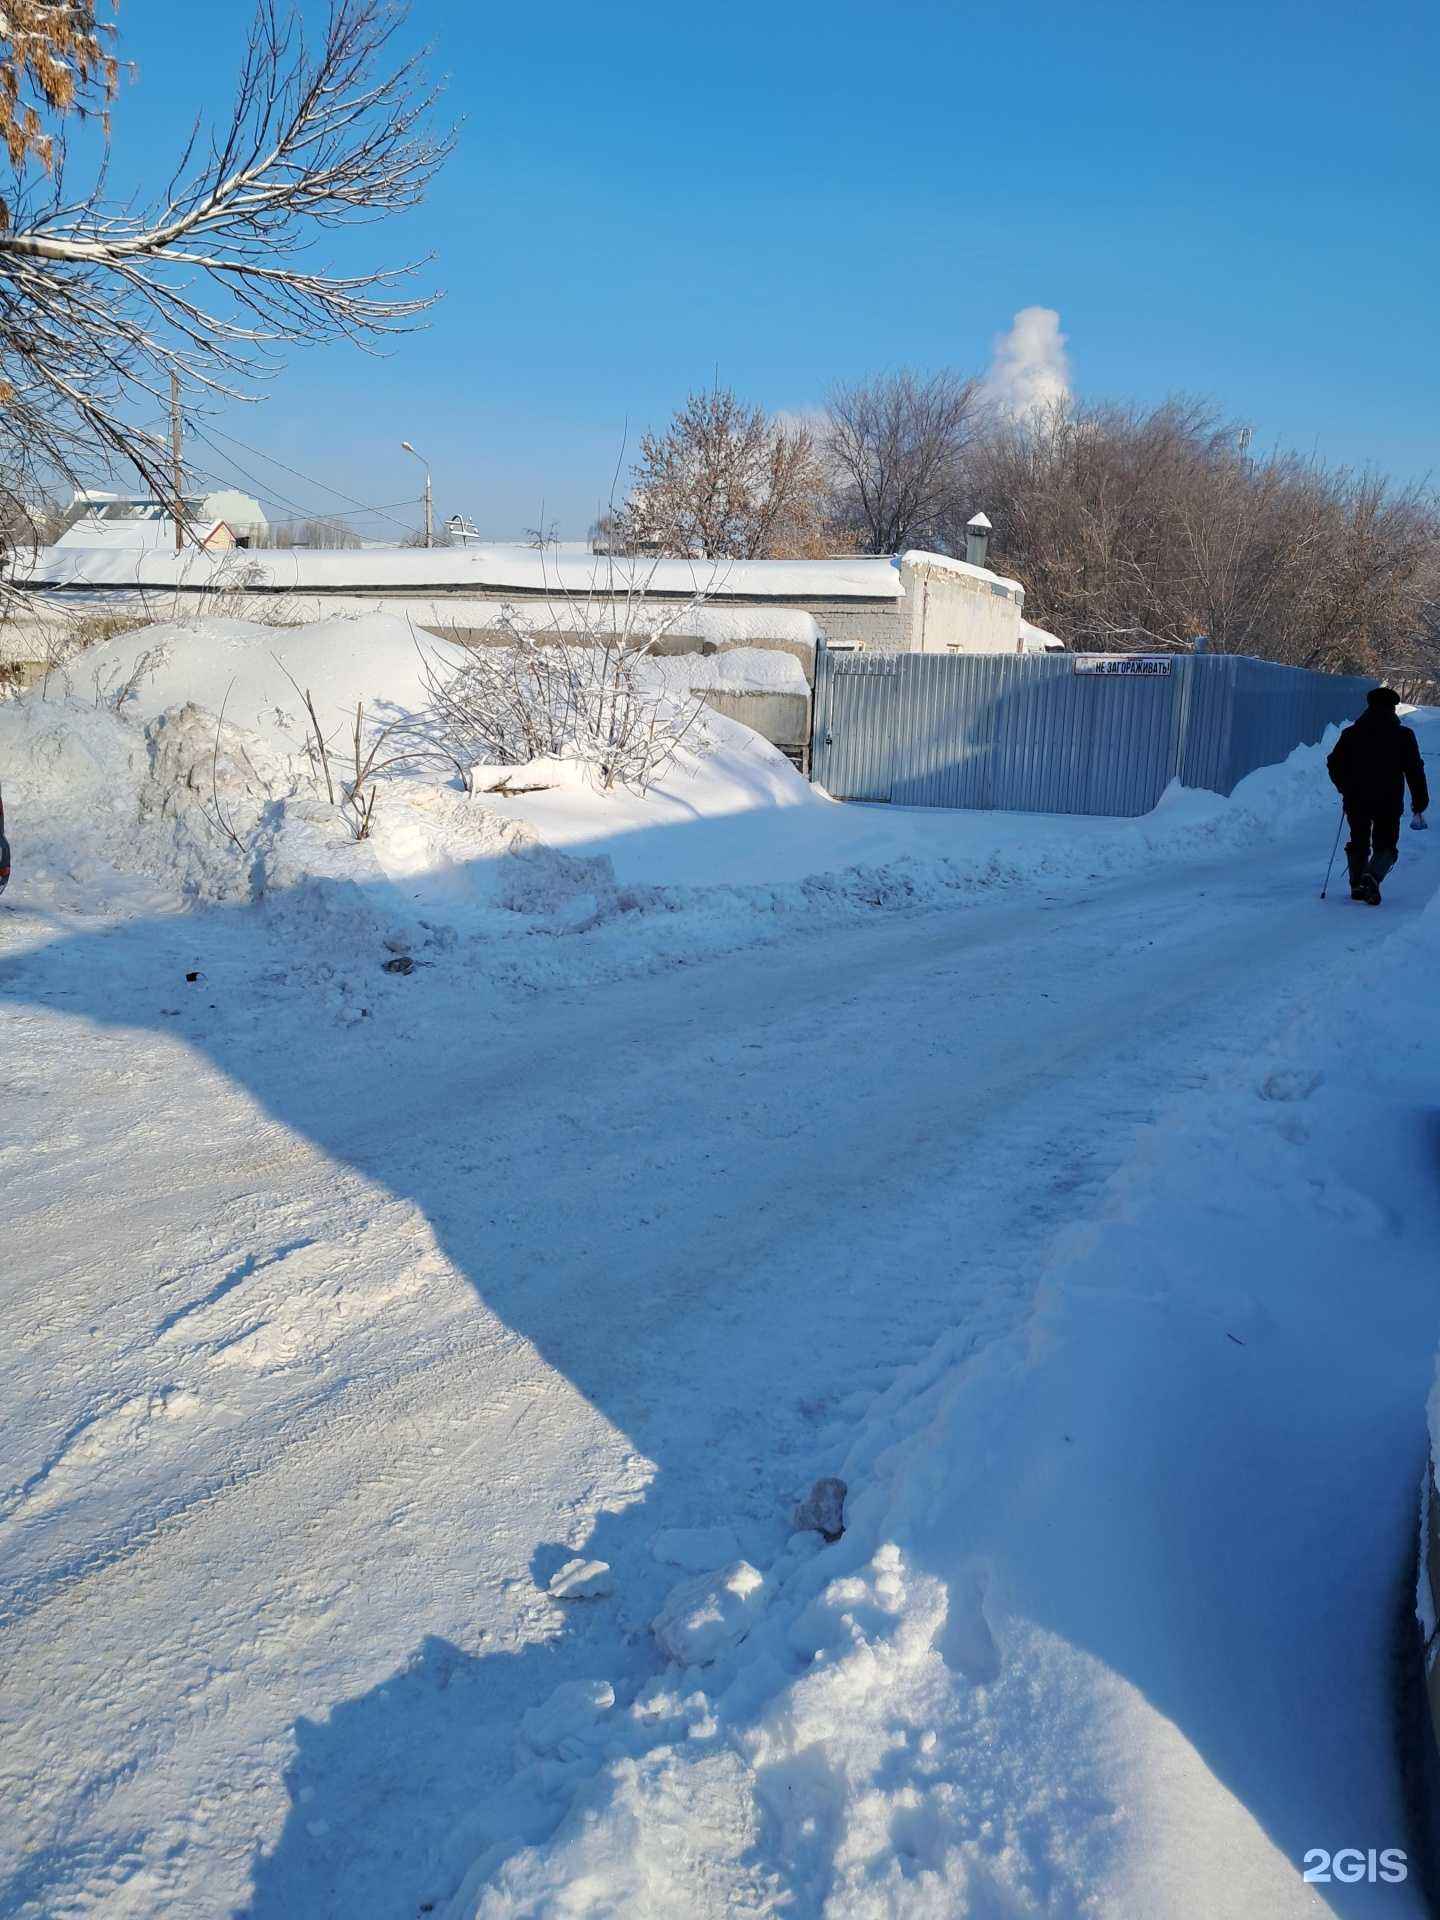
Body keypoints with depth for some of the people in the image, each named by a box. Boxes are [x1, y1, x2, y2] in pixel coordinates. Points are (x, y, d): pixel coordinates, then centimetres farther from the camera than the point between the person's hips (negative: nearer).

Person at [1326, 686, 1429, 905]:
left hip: (1356, 802, 2)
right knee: (1385, 845, 6)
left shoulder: (1351, 734, 2)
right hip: (1389, 803, -2)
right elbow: (1415, 771, -2)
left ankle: (1357, 886, 17)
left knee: (1358, 843, 18)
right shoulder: (1403, 736, -2)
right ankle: (1372, 877, -19)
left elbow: (1334, 764, 6)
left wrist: (1346, 789, 22)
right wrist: (1419, 804, 4)